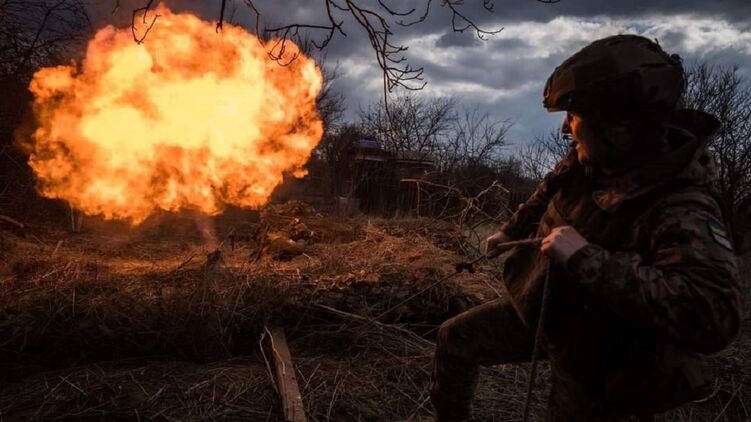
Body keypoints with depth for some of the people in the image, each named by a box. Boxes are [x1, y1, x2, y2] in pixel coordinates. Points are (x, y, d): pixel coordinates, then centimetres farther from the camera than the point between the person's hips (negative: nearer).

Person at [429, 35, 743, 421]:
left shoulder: (681, 210, -34)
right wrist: (511, 230, 20)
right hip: (538, 309, 7)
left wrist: (587, 259, -48)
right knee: (454, 340, 11)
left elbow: (715, 314, -48)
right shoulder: (591, 159, -12)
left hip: (591, 349, -6)